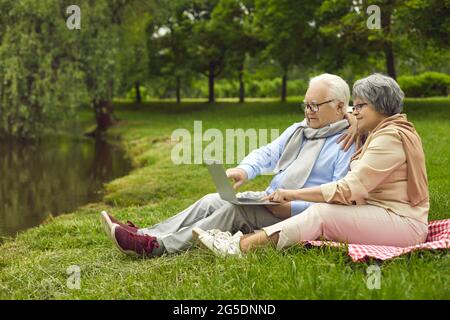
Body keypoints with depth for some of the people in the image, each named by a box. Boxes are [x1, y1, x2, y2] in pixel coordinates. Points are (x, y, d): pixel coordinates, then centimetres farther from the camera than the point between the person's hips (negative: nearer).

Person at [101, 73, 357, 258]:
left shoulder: (348, 145, -9)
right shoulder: (298, 130, 18)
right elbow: (268, 154, 11)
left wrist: (291, 208, -26)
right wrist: (245, 169, -12)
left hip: (297, 215, -8)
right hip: (269, 203, 8)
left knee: (237, 208, -26)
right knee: (213, 201, -6)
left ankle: (159, 246, -32)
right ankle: (145, 235, -14)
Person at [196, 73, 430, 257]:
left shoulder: (391, 138, -15)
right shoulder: (381, 132, 17)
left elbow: (350, 189, -21)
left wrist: (294, 194, -20)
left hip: (402, 223, -9)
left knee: (322, 213, -24)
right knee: (320, 213, -12)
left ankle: (242, 246, -29)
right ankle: (244, 241, -24)